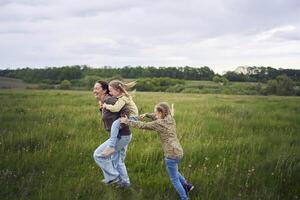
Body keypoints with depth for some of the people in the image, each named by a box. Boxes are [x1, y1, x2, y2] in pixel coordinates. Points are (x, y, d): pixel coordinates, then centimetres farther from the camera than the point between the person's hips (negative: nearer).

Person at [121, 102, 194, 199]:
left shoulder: (159, 123, -15)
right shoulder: (170, 119, 6)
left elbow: (142, 125, -8)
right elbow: (156, 117, 25)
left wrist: (127, 121, 1)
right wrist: (147, 114, 14)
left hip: (171, 154, -8)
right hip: (178, 152, 8)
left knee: (174, 179, 8)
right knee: (173, 171, 33)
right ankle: (187, 185, 33)